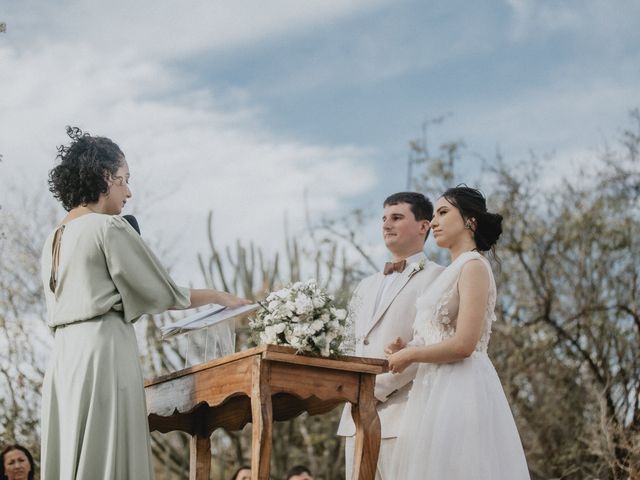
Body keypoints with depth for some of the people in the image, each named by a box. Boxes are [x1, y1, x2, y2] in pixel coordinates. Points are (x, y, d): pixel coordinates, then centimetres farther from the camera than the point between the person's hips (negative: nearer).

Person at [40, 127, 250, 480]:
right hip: (103, 354, -8)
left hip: (64, 359, 8)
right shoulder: (109, 227, -6)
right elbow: (161, 292, -3)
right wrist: (219, 297, 11)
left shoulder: (54, 240, 17)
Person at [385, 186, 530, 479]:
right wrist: (409, 350, 6)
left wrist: (409, 355, -6)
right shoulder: (453, 271, 19)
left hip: (460, 392, -9)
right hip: (440, 392, 9)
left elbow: (463, 344, -18)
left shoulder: (474, 266, -8)